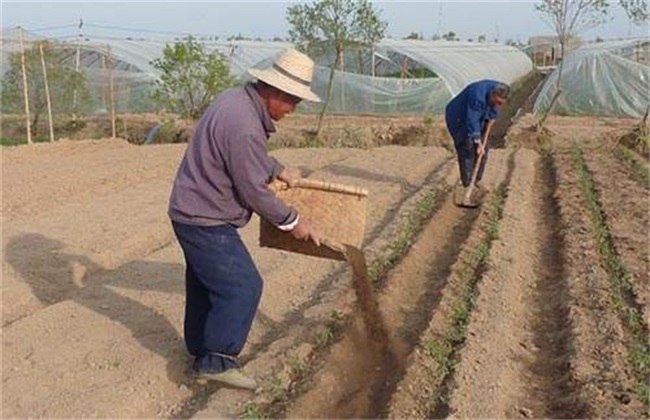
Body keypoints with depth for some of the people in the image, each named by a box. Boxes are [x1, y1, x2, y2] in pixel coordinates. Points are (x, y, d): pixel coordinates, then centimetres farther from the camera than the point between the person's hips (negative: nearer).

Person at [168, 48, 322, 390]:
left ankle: (200, 349, 35)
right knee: (243, 286, -7)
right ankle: (215, 360, 2)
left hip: (192, 211, 11)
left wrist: (278, 170, 25)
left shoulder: (236, 98, 4)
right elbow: (253, 192, -21)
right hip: (207, 221, -11)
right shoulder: (244, 126, -28)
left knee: (204, 284, 20)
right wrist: (292, 221, -9)